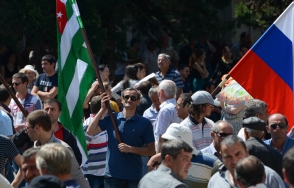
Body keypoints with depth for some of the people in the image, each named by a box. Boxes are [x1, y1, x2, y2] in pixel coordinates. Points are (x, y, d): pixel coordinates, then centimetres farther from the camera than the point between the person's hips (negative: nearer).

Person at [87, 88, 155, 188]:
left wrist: (131, 149, -15)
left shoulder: (144, 123, 0)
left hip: (134, 177, -1)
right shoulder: (111, 118, 5)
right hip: (112, 175, 1)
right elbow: (90, 131, -2)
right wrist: (103, 109, -3)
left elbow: (151, 150, -1)